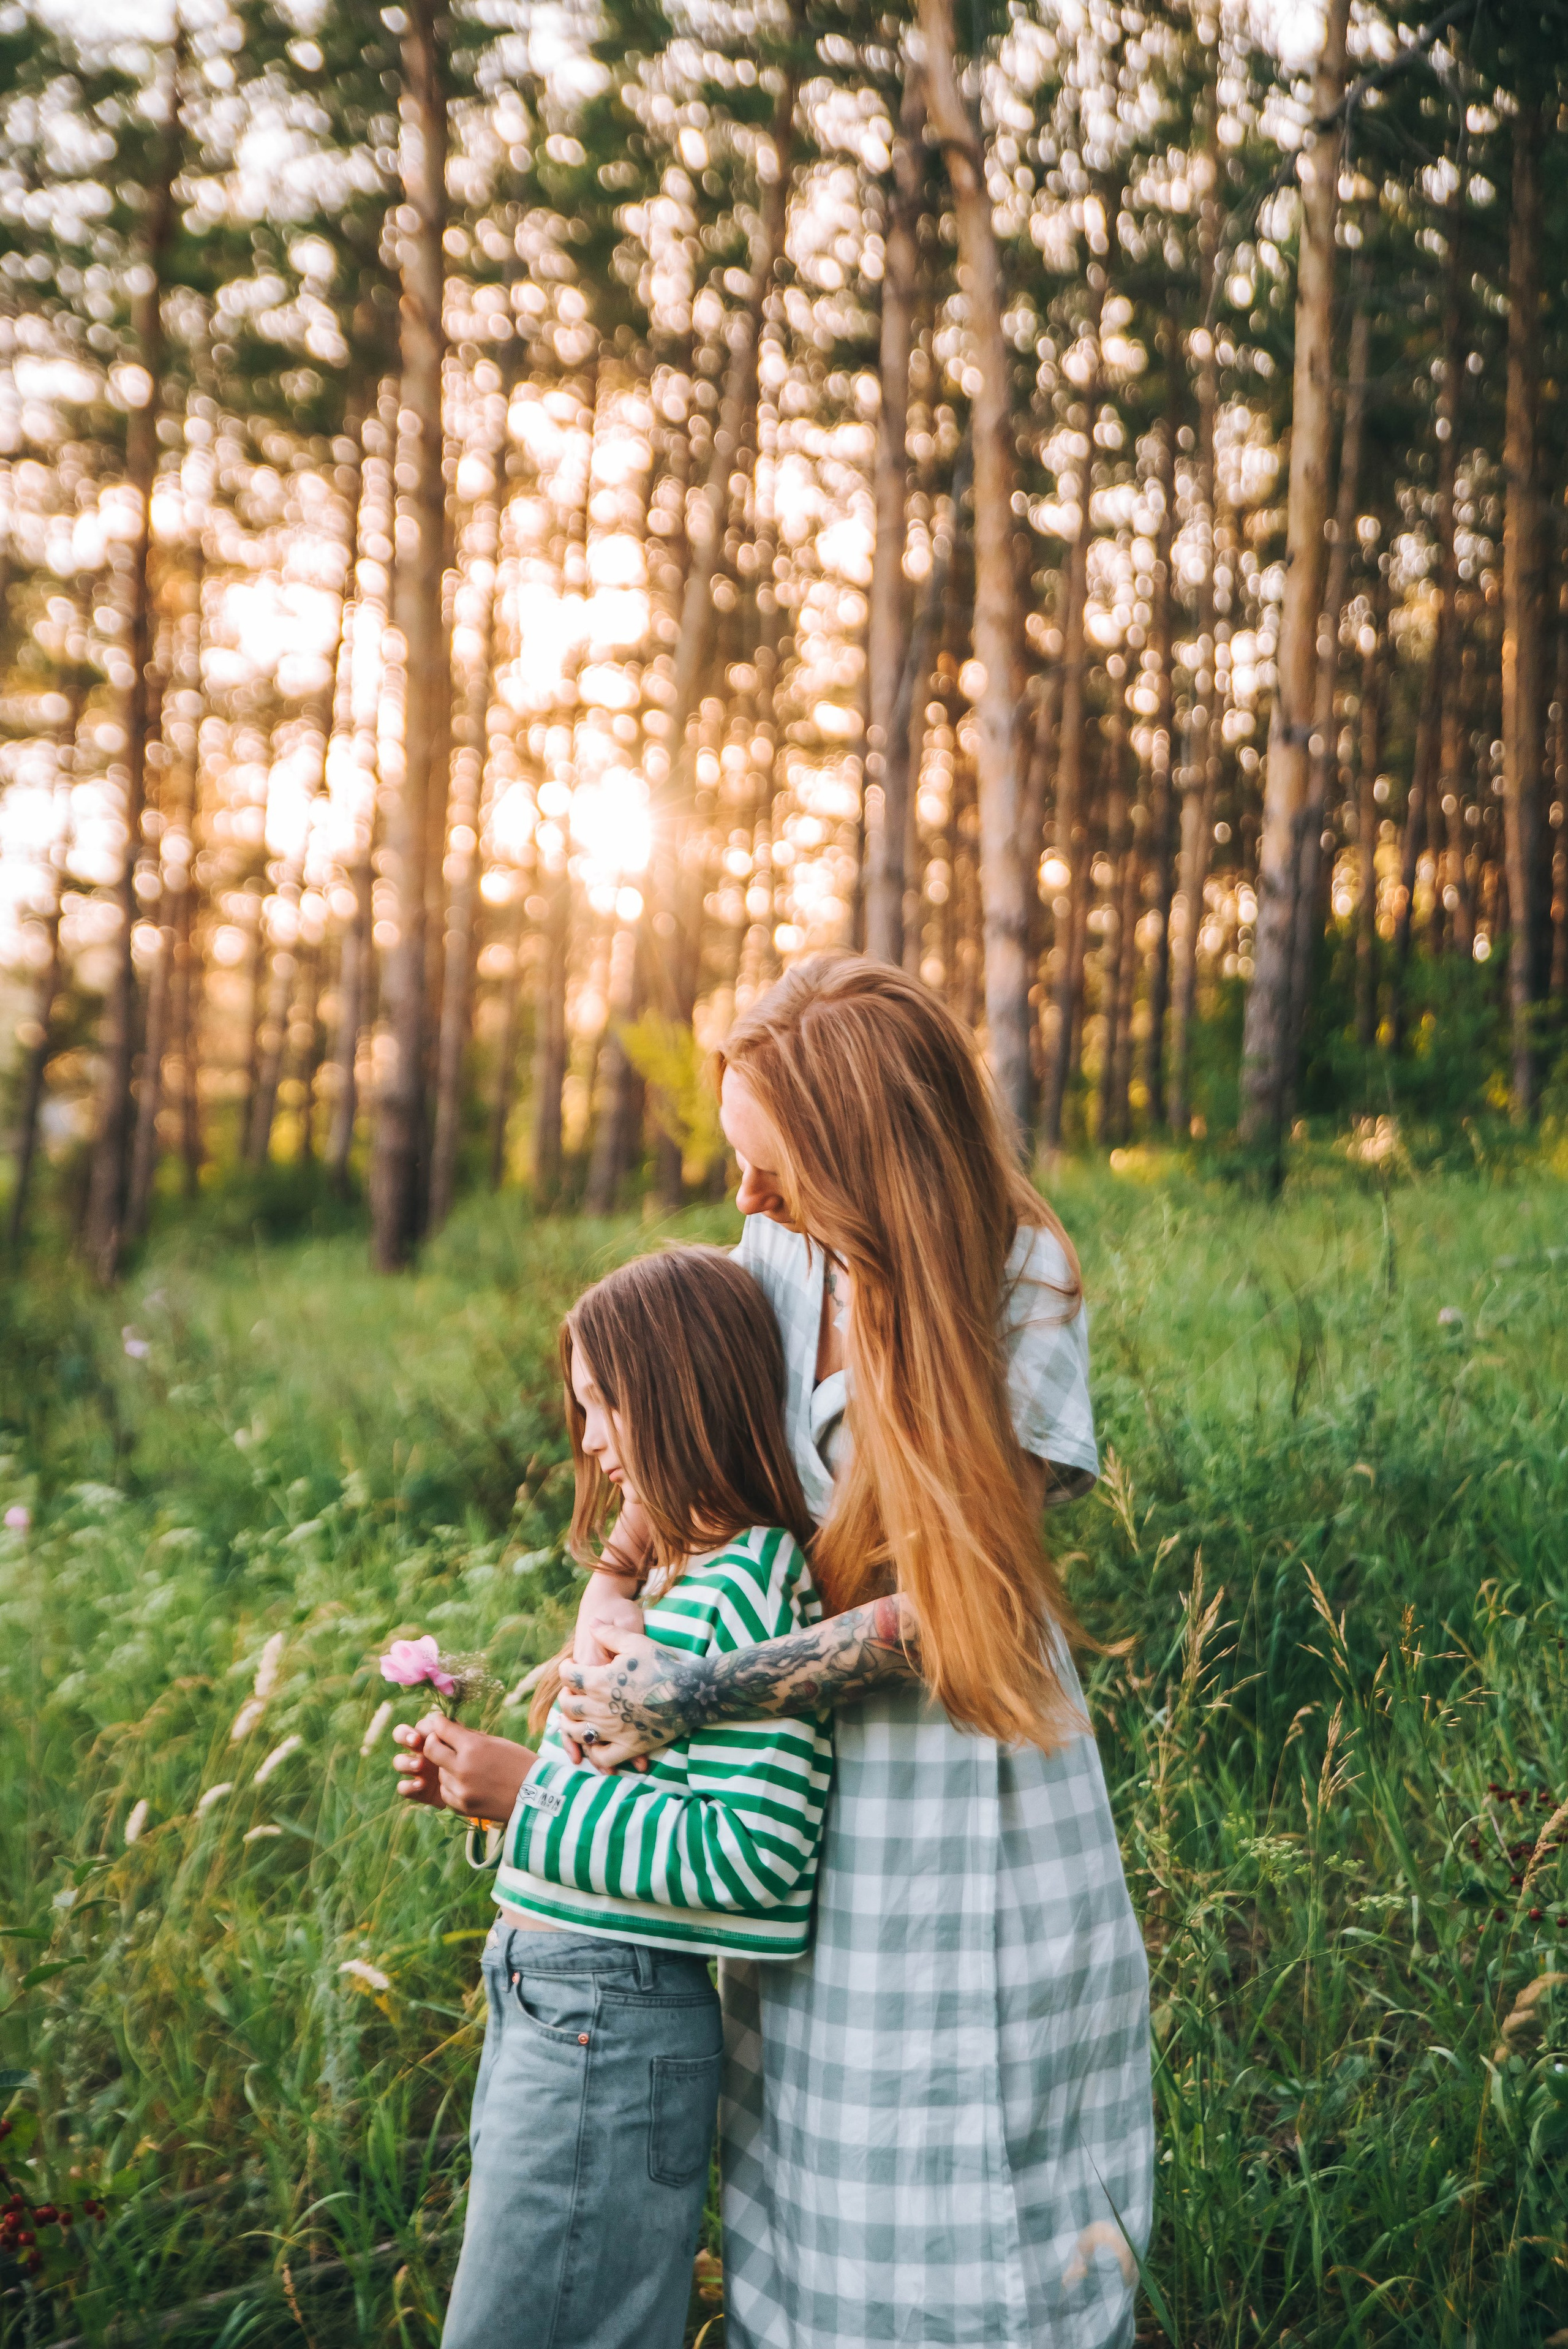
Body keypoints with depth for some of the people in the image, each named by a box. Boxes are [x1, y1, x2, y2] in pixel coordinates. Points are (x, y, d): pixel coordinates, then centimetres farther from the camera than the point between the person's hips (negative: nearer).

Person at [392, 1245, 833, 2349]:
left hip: (615, 2024, -10)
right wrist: (476, 1777, 7)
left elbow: (749, 1854, -24)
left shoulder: (751, 1585, -18)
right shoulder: (672, 1575, 12)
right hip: (547, 2008, 10)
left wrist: (533, 1790, -19)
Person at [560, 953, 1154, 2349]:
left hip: (966, 1777, -4)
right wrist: (607, 1596, 0)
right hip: (809, 1795, 4)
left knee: (960, 2194, 5)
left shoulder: (1023, 1285, -16)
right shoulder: (778, 1264, -3)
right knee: (810, 2187, 13)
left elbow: (950, 1602, -18)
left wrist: (706, 1694, -19)